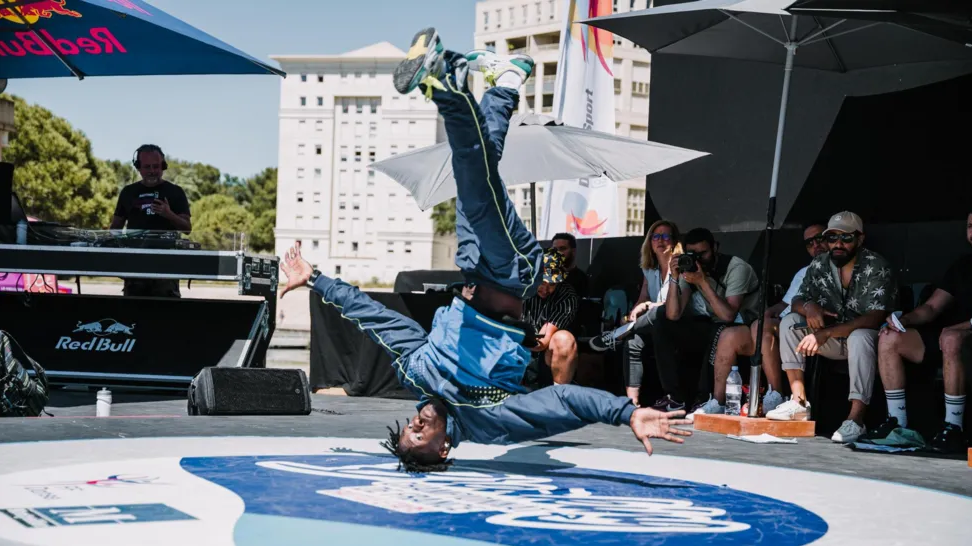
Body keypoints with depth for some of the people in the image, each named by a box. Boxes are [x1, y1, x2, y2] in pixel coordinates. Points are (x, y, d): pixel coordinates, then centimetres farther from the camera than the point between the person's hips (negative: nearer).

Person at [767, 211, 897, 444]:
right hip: (833, 339, 6)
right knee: (790, 322, -11)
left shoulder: (877, 267, -17)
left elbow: (874, 319, -26)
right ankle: (799, 401, -12)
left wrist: (826, 333, -32)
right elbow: (797, 301, 4)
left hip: (867, 338, -6)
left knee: (859, 337, -38)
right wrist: (808, 307, -22)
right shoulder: (819, 265, 1)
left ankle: (855, 420, -39)